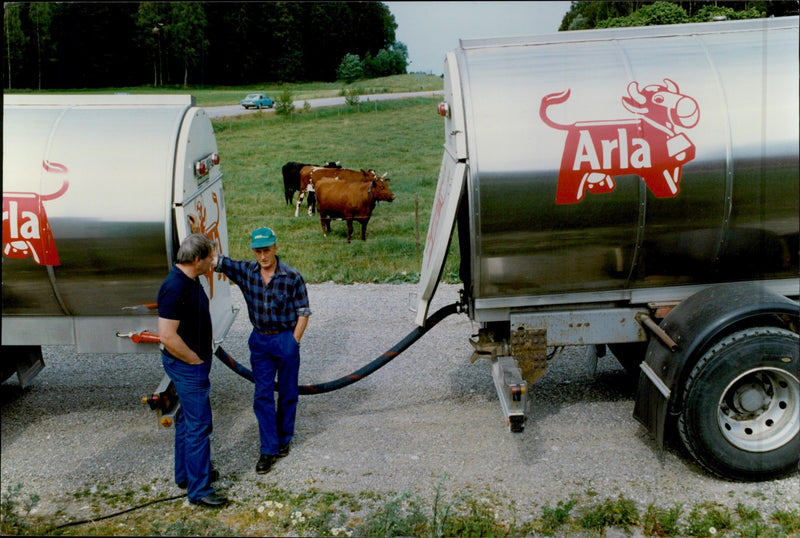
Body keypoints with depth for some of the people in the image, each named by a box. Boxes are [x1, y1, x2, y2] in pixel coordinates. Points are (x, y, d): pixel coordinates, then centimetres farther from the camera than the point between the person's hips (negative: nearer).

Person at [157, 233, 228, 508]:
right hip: (186, 364, -10)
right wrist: (195, 360, -18)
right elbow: (168, 335, -28)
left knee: (188, 418, 20)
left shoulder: (190, 281, 6)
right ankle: (199, 490, 4)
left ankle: (185, 473, 35)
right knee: (199, 424, -5)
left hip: (195, 361, 10)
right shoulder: (175, 288, -26)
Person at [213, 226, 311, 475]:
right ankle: (269, 449, 13)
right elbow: (215, 260, -6)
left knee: (287, 393, 11)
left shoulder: (291, 277, -13)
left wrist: (293, 342, -9)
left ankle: (283, 438, 31)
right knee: (262, 396, 4)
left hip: (286, 339, -3)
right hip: (260, 340, 3)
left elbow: (303, 313, -8)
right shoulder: (246, 272, -4)